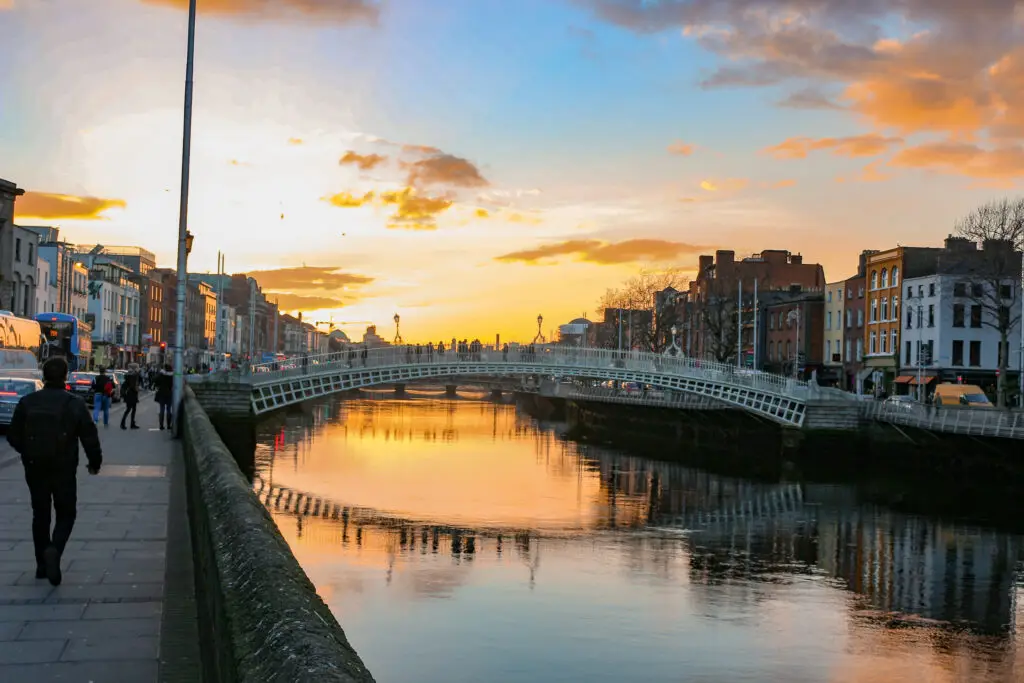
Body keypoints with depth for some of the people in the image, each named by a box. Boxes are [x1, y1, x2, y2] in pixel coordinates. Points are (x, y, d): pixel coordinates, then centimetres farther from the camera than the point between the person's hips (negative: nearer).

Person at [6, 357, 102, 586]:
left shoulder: (27, 402, -1)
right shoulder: (75, 404, -9)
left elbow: (13, 436, 4)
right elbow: (90, 437, -8)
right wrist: (95, 462, 8)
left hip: (35, 469, 3)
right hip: (64, 470, -2)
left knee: (40, 515, 16)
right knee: (66, 514, 10)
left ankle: (42, 564, 19)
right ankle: (54, 550, -16)